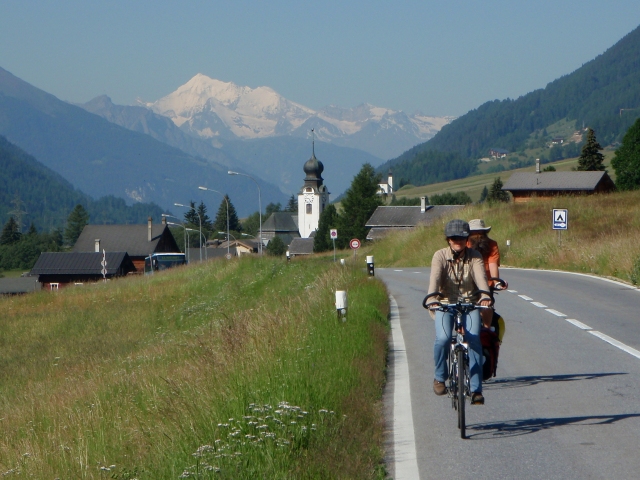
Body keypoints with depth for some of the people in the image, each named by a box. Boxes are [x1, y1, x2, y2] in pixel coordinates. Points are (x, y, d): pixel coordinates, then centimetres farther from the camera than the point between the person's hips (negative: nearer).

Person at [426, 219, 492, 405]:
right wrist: (432, 298, -45)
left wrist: (485, 295, -44)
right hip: (446, 304, -1)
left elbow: (480, 276, -23)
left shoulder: (474, 256, -6)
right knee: (443, 338, -26)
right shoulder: (440, 256, -9)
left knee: (474, 340, -20)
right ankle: (440, 377, 1)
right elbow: (435, 278, -25)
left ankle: (476, 389, -16)